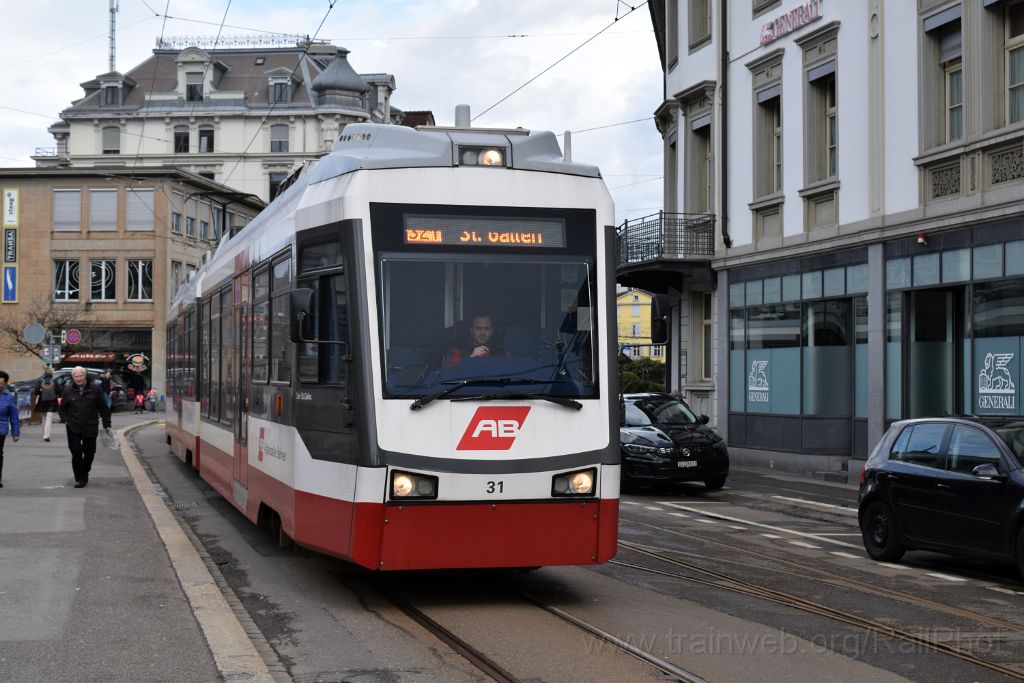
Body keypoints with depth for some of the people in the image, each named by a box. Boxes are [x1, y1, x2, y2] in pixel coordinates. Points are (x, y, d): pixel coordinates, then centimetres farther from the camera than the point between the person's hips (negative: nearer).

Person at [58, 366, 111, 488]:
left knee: (89, 453, 8)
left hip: (90, 428, 1)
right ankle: (79, 479, -1)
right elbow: (63, 408, 14)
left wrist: (107, 425, 2)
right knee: (76, 453, -6)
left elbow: (103, 408, 4)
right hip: (73, 429, -1)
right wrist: (66, 420, 0)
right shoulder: (68, 390, 2)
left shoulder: (95, 389, -1)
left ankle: (84, 474, 29)